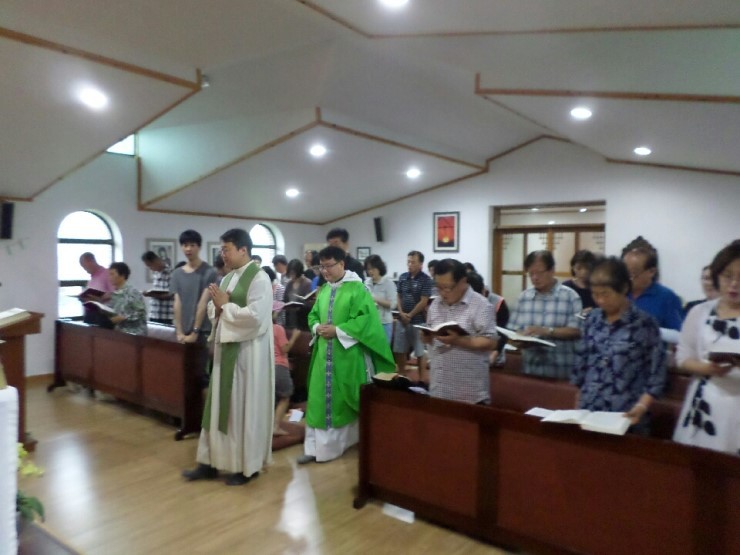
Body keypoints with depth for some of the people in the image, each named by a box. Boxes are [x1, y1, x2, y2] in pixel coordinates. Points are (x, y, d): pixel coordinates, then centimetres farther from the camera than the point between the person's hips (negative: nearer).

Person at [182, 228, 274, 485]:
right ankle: (212, 461, 24)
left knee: (244, 407, 2)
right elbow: (214, 312, 15)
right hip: (226, 347, 8)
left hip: (248, 352, -8)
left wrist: (225, 305, -13)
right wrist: (217, 306, -7)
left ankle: (247, 466, 17)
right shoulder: (227, 278, 12)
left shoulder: (259, 278, -13)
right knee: (220, 404, 12)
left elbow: (255, 316, -23)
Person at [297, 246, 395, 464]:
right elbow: (313, 315, 16)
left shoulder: (357, 288, -10)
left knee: (347, 398, 9)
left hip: (348, 354, -5)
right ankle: (316, 446, 13)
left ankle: (349, 439, 29)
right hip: (324, 353, 6)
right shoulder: (324, 289, 10)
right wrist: (317, 328, -6)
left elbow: (366, 318, -17)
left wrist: (338, 330, -19)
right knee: (320, 397, 5)